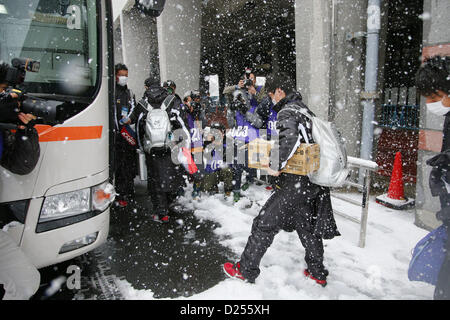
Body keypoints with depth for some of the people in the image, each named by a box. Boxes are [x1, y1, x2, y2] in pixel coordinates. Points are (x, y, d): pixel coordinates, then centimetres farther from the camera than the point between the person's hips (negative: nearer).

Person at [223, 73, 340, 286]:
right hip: (314, 180, 9)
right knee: (307, 224, 22)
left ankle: (246, 270, 14)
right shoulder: (305, 109, 15)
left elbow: (291, 139, -32)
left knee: (265, 223, 1)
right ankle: (318, 273, 36)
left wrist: (277, 165, -25)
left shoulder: (286, 112, -13)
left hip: (297, 182, -9)